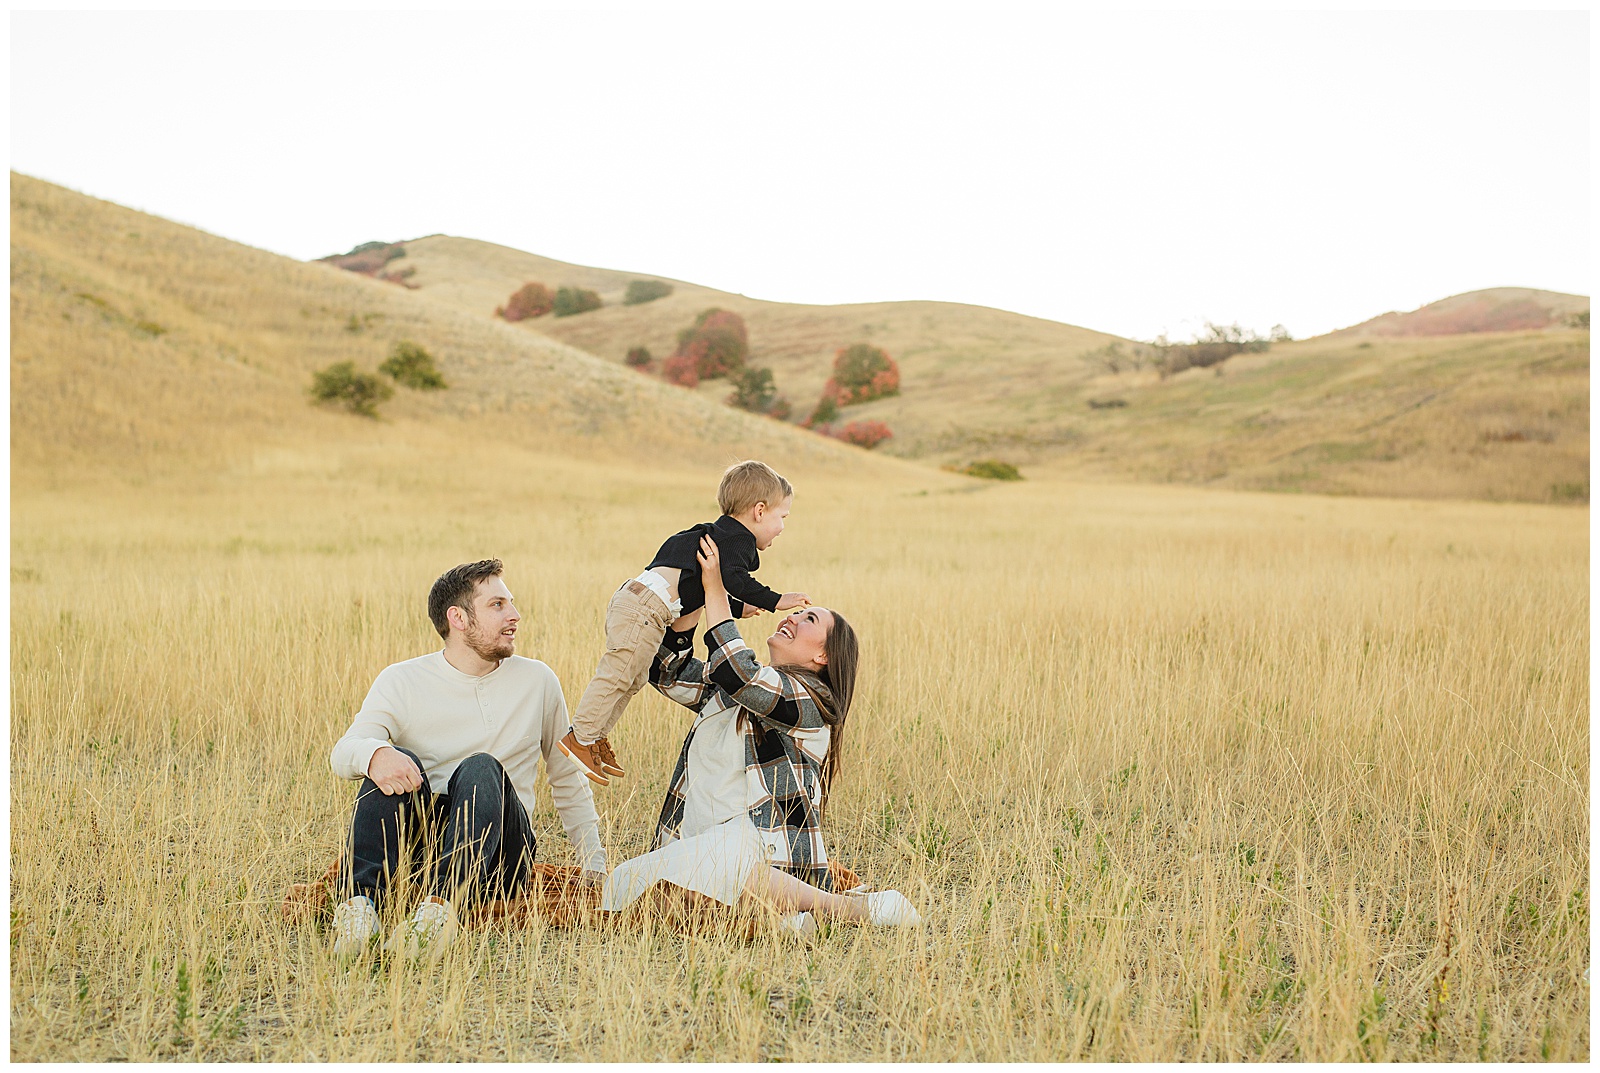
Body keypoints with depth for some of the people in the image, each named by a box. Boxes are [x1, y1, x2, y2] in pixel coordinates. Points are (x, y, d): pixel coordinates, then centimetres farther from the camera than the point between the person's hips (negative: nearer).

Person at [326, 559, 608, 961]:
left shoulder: (537, 681, 8)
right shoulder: (402, 682, 3)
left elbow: (568, 781, 17)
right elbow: (343, 753, -12)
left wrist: (595, 869, 11)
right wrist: (373, 753, -38)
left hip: (497, 859, 0)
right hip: (418, 842, 0)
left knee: (482, 768, -30)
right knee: (395, 762, -27)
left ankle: (442, 905, -50)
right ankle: (360, 900, -42)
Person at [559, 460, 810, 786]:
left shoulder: (720, 536, 25)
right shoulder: (737, 539, -6)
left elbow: (708, 588, 33)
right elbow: (733, 579, -23)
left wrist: (738, 607, 39)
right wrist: (775, 600, -19)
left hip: (635, 604, 10)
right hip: (645, 607, -10)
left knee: (632, 679, 16)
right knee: (618, 674, -8)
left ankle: (596, 738, 23)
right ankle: (580, 738, -5)